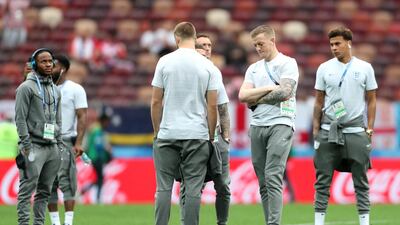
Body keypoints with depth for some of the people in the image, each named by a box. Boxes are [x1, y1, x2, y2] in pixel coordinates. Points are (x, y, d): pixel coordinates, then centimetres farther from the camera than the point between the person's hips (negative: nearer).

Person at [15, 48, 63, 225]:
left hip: (52, 147, 7)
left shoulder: (55, 90, 18)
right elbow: (20, 119, -9)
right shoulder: (26, 88, -4)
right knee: (27, 190, -10)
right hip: (34, 146, -7)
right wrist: (26, 147, -15)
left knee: (45, 191, 7)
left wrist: (60, 146, 15)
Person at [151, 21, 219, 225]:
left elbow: (156, 101, 1)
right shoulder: (207, 66, 0)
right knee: (193, 189, 0)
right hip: (197, 135, 0)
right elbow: (212, 106, 0)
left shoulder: (165, 62, 0)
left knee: (164, 187, 4)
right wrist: (211, 137, 9)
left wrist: (157, 131, 12)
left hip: (167, 134, 0)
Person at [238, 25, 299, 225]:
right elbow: (243, 95, 5)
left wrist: (257, 99, 0)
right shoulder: (254, 68, 18)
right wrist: (269, 89, -5)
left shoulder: (287, 63, 1)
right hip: (257, 126, 6)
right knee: (262, 181, 4)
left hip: (280, 124, -6)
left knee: (273, 178, -15)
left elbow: (284, 92, -12)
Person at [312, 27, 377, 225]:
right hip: (328, 132, 1)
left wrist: (369, 129, -1)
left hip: (356, 130, -1)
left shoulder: (364, 68, 2)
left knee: (360, 179, 2)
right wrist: (315, 130, 3)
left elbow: (371, 100, 5)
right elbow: (319, 102, 8)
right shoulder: (324, 68, 4)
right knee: (323, 179, 0)